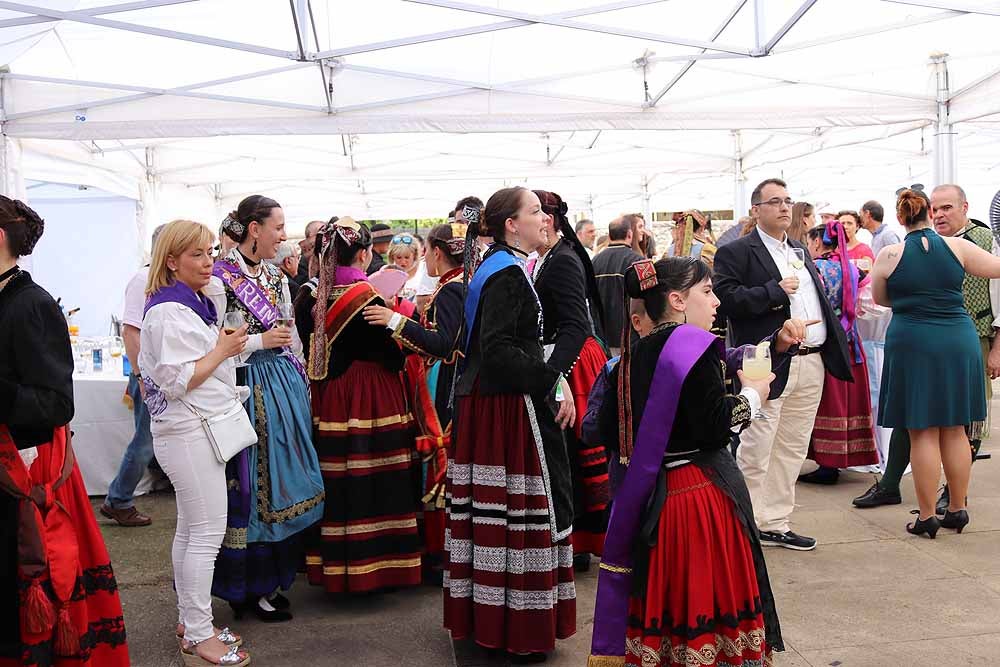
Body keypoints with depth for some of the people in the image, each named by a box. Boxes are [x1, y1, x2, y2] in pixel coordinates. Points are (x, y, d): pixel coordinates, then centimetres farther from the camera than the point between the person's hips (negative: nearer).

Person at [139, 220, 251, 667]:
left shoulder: (195, 303, 14)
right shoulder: (168, 310, -16)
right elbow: (176, 380, -21)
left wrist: (226, 348, 14)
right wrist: (223, 351, -15)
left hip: (201, 429, 10)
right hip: (188, 433, -10)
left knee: (190, 529, 15)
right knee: (208, 533, -6)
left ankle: (190, 619, 26)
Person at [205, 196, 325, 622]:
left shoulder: (277, 279, 12)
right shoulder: (220, 279, -10)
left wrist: (302, 385, 16)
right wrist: (261, 340, -14)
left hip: (285, 386, 7)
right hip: (247, 389, -7)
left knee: (283, 483, 11)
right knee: (250, 487, 0)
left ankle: (274, 578, 24)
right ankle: (249, 587, 14)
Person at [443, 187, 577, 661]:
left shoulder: (496, 268, 15)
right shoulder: (508, 273, -16)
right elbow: (498, 350, -24)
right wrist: (554, 382, -19)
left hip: (485, 402, 10)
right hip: (511, 407, -10)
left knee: (493, 510, 15)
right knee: (522, 510, -3)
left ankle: (483, 614, 26)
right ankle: (522, 628, 7)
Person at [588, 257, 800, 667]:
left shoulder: (633, 356, 8)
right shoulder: (695, 346, -14)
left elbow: (610, 431, 10)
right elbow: (714, 429, -20)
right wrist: (752, 396, -2)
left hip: (652, 498, 7)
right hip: (703, 494, -7)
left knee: (662, 598, 16)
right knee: (708, 598, 5)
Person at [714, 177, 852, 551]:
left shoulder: (799, 251, 20)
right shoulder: (736, 252, -5)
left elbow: (819, 297, 24)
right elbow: (726, 298, -19)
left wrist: (835, 347, 13)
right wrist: (775, 291, -19)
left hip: (811, 363, 8)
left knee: (792, 450, 13)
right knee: (755, 451, -3)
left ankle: (775, 523, 23)